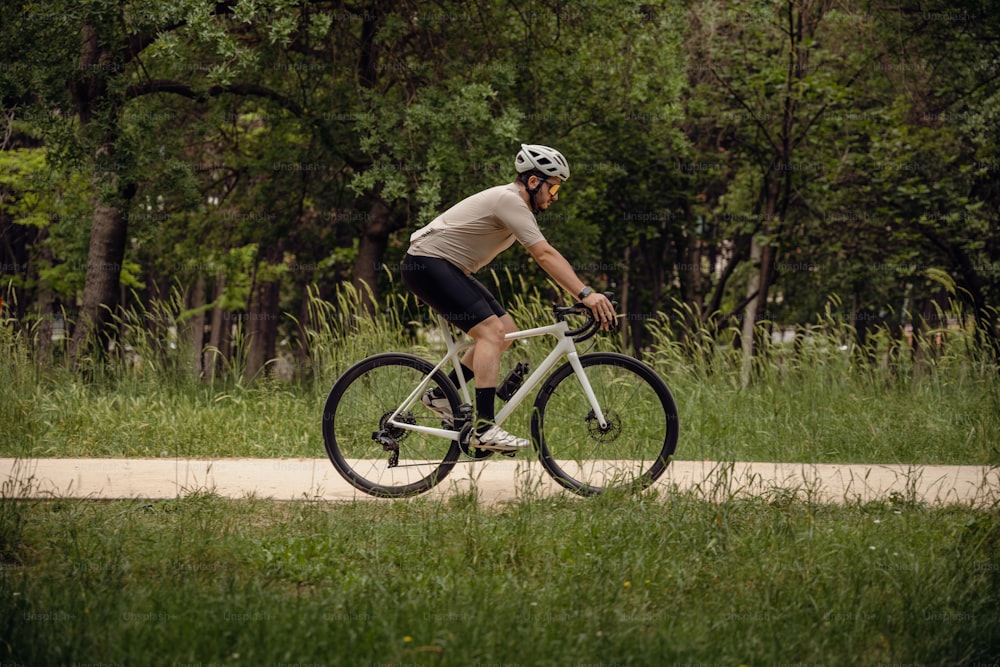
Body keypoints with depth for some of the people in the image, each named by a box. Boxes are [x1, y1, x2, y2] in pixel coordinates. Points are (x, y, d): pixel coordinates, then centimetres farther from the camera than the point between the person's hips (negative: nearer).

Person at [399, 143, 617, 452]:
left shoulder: (518, 207, 13)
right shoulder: (508, 200, -19)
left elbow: (545, 257, 16)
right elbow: (545, 255, -27)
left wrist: (584, 293, 6)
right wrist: (585, 294, -32)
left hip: (451, 269, 11)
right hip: (427, 262, -11)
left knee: (506, 331, 6)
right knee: (491, 330, -21)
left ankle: (441, 395, 14)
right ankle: (485, 428, -27)